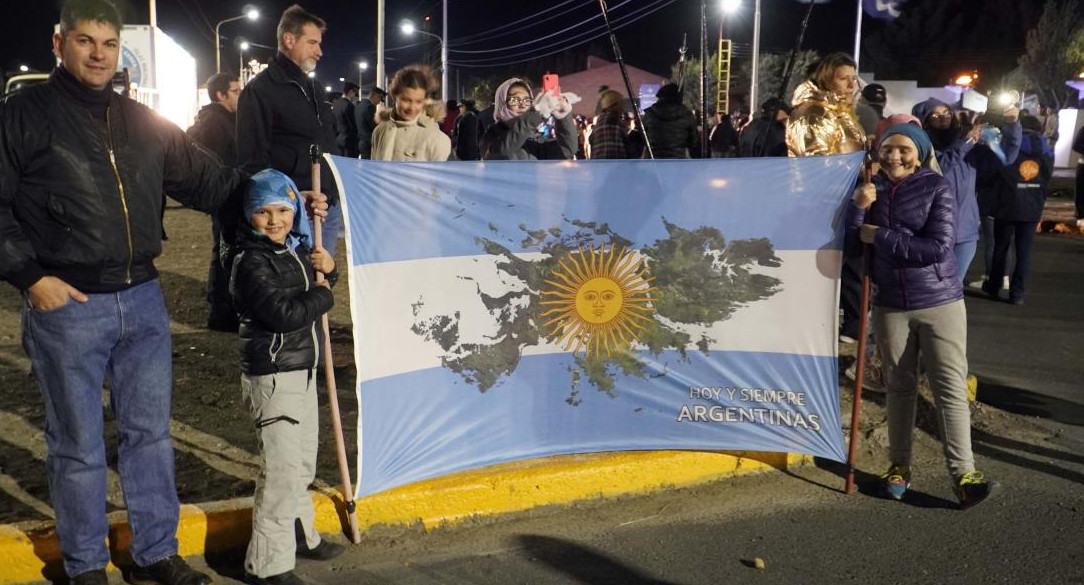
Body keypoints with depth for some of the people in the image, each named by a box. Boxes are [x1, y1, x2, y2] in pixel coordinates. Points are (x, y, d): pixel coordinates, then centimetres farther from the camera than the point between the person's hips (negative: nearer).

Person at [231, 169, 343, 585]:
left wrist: (327, 269, 2)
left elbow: (312, 288, 23)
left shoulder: (297, 249, 9)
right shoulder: (252, 262, -17)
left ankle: (299, 535, 40)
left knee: (303, 462, 22)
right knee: (281, 469, -5)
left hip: (302, 369, 9)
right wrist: (322, 295, -12)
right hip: (272, 376, -9)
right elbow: (285, 313, -28)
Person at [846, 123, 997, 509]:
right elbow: (851, 247, 1)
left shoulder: (937, 188, -6)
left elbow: (939, 247, -17)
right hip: (890, 305, 4)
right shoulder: (872, 190, 5)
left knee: (951, 387, -4)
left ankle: (964, 474, -1)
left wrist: (880, 237, -14)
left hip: (940, 302, -3)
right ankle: (899, 466, 20)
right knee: (899, 387, 11)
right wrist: (857, 206, -14)